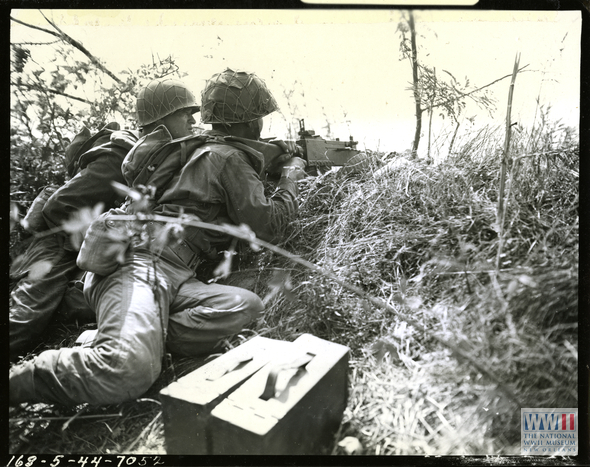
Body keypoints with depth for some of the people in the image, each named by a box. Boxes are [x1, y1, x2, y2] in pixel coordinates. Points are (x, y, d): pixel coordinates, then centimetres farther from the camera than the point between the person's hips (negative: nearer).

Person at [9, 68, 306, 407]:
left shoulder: (207, 150, 27)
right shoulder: (228, 158, -1)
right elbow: (267, 224, -3)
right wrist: (291, 178, 13)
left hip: (174, 279, 9)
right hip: (143, 263, -9)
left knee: (248, 305, -17)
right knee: (131, 371, -34)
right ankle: (14, 381, -14)